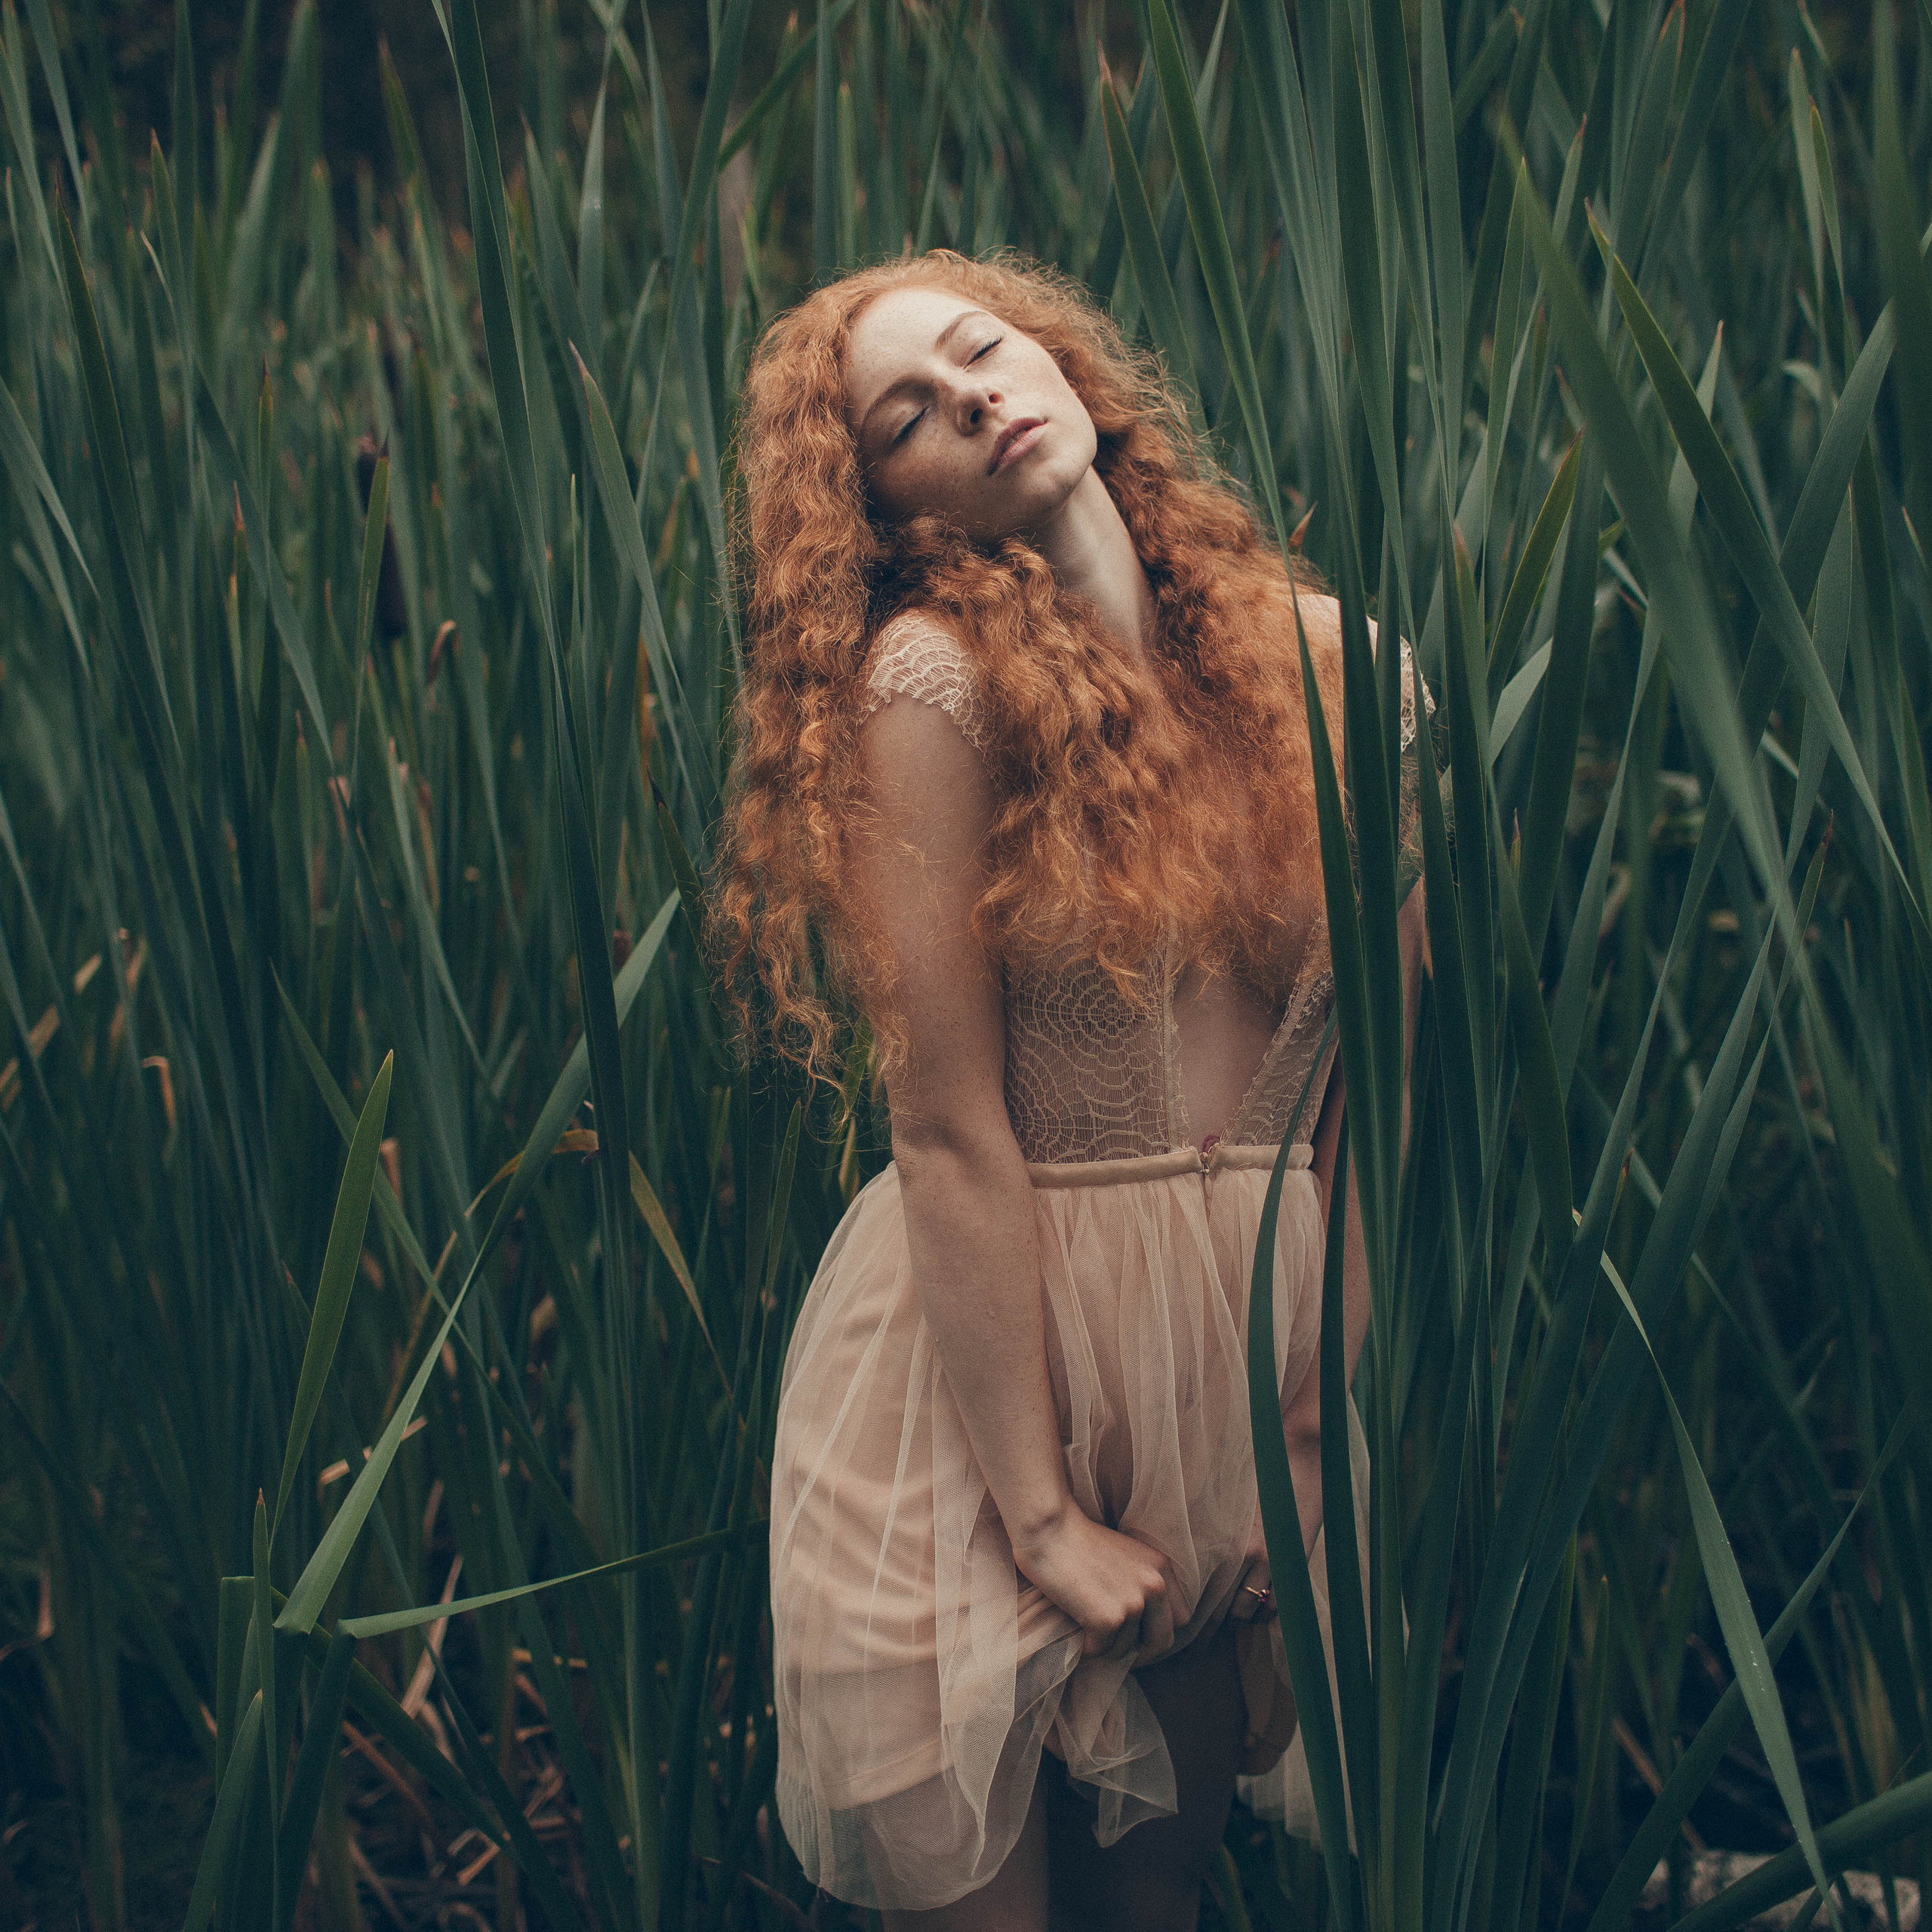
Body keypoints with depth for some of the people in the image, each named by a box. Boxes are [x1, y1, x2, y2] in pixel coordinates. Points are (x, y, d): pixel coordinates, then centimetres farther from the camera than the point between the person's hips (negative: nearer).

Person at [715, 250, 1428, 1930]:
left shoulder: (1308, 653, 0)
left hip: (1259, 1343, 5)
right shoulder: (935, 677, -15)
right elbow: (952, 1129, -17)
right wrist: (1041, 1514, -16)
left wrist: (1333, 1399, -2)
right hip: (995, 1363, -4)